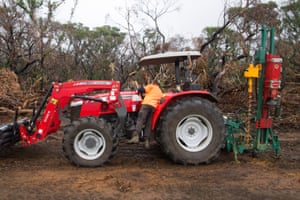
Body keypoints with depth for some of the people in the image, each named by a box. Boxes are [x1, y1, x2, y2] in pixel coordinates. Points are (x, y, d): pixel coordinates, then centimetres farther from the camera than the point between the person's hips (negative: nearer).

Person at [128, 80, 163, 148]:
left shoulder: (151, 86, 16)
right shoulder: (160, 92, 32)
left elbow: (142, 89, 3)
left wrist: (139, 91, 23)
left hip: (146, 104, -5)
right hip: (154, 107, 5)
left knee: (140, 120, -16)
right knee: (148, 124, 5)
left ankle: (136, 136, -33)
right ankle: (147, 141, -3)